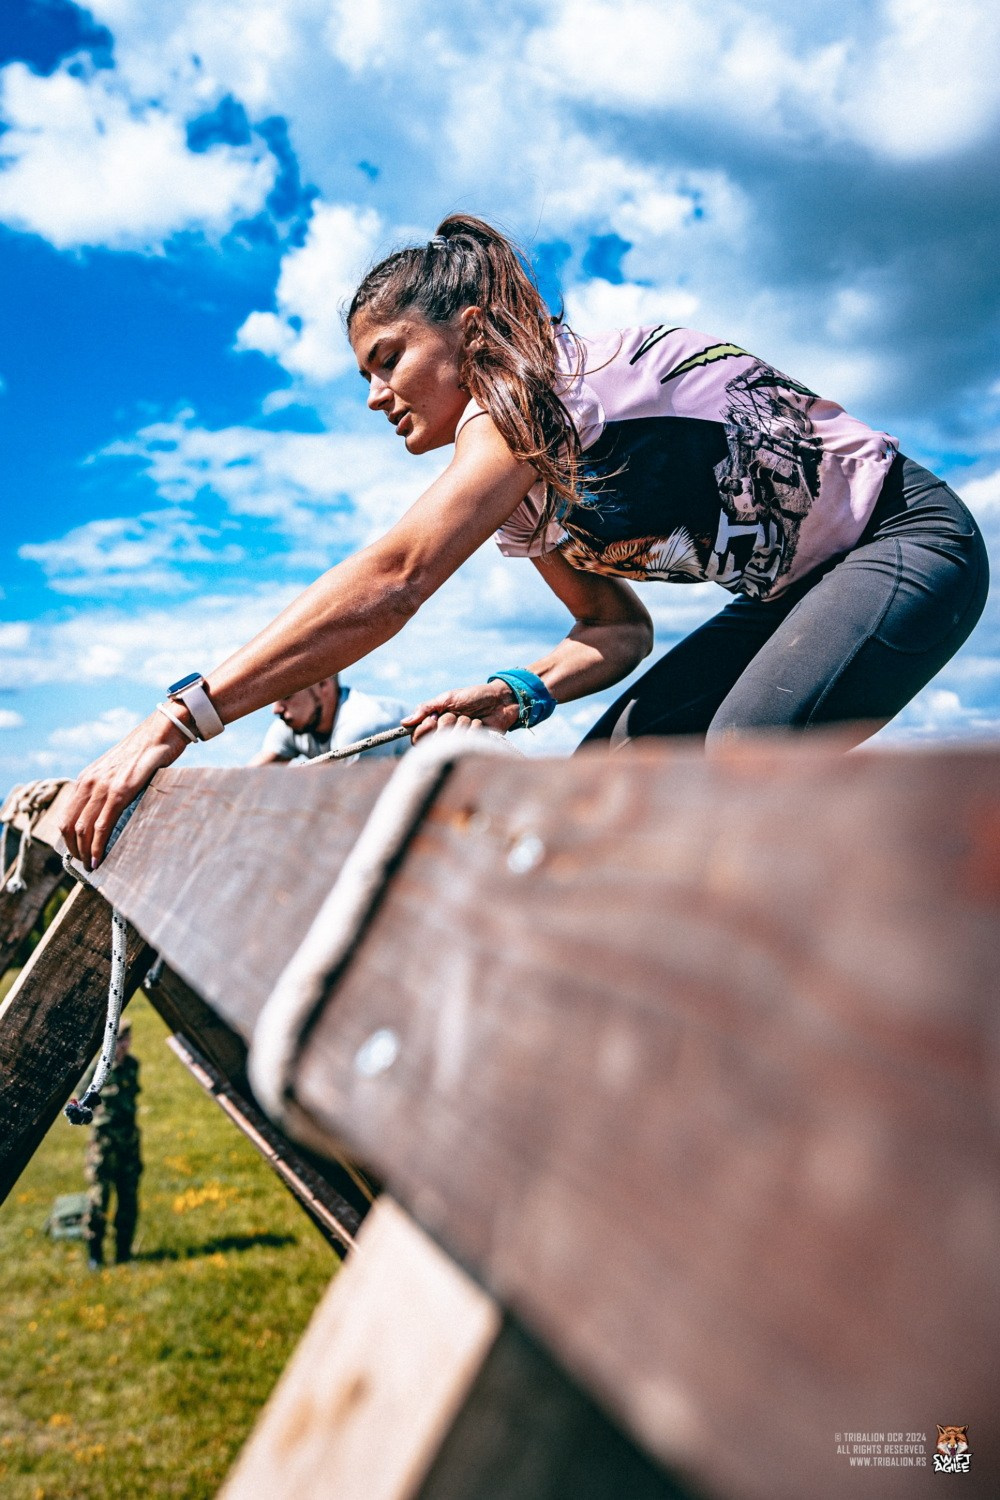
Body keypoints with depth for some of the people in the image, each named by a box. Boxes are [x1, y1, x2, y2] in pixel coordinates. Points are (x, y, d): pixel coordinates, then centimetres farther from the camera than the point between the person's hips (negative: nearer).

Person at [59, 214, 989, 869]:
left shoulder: (529, 386, -26)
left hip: (908, 535, -8)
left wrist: (178, 720, -40)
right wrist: (524, 692, -16)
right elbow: (616, 626, 6)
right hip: (789, 590, 9)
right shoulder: (518, 493, 2)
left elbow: (390, 584, -38)